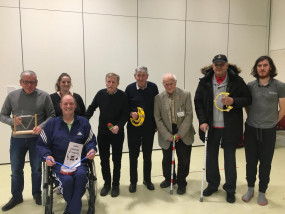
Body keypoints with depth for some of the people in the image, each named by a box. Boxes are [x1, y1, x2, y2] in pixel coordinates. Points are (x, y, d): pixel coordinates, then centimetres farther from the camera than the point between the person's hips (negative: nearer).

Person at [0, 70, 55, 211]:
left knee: (36, 169, 13)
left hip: (37, 138, -1)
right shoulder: (12, 96, 1)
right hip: (17, 139, 2)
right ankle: (16, 197, 33)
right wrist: (12, 121, -14)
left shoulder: (44, 96, -5)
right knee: (16, 170, 13)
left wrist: (42, 126, -19)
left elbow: (51, 115, -3)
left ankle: (37, 194, 33)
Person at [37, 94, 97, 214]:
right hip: (58, 163, 0)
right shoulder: (52, 123, 11)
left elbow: (91, 141, 17)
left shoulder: (83, 122, 14)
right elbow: (41, 145, 12)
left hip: (79, 162, 1)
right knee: (67, 180, -31)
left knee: (81, 175, -34)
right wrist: (47, 156, -7)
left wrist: (92, 150, -4)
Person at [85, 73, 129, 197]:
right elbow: (91, 109, 8)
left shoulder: (122, 96, -10)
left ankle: (115, 185, 26)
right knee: (104, 160, 11)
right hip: (102, 132, 3)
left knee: (117, 160, 10)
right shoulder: (100, 94, -2)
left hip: (117, 133, -2)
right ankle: (107, 183, 28)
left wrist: (118, 126, -25)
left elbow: (125, 115, -10)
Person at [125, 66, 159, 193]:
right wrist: (131, 113, -17)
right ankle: (133, 181, 25)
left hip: (149, 126, 1)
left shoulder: (153, 87, -2)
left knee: (147, 155, 14)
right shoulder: (130, 88, -5)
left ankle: (147, 180, 32)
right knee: (133, 155, 7)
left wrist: (157, 124, 3)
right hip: (133, 126, -1)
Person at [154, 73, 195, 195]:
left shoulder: (185, 95, -6)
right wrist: (167, 135, -11)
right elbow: (158, 119, -4)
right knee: (167, 159, 13)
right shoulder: (158, 98, -4)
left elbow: (189, 115, -8)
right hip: (167, 135, 1)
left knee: (184, 160, 7)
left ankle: (181, 182, 30)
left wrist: (180, 134, -13)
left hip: (183, 134, -1)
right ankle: (169, 179, 39)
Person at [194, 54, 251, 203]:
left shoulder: (236, 81, -5)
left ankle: (230, 189, 25)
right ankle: (212, 184, 33)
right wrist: (202, 121, -7)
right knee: (211, 156, 14)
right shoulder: (205, 82, 0)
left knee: (230, 157, 9)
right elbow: (198, 102, 2)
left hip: (230, 128, -2)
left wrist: (233, 101, -20)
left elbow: (248, 99, 0)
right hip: (211, 127, 2)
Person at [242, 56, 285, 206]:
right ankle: (250, 189, 28)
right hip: (251, 129, 2)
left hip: (268, 131, -1)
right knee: (251, 161, 10)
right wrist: (253, 119, 10)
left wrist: (271, 122, 7)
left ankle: (262, 192, 24)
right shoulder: (250, 86, 1)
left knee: (265, 163, 8)